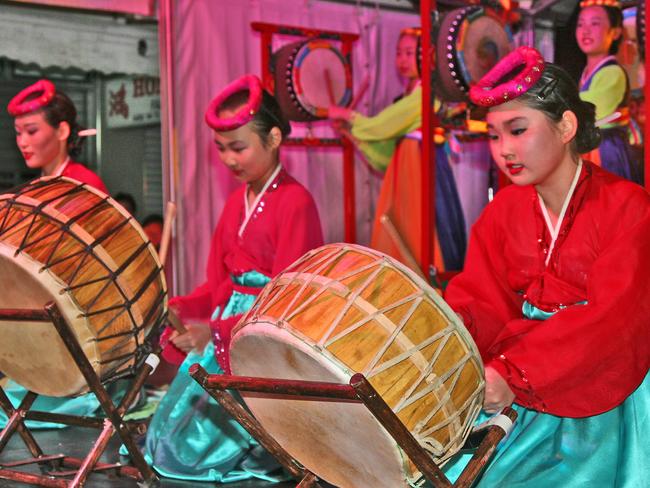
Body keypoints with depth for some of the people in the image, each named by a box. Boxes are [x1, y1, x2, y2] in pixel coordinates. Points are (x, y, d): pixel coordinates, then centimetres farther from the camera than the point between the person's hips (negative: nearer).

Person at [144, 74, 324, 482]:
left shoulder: (295, 202, -15)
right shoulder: (237, 201, 11)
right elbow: (220, 280, 12)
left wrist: (217, 330, -28)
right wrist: (177, 310, -6)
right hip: (227, 326, 9)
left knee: (196, 448, -10)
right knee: (168, 438, 10)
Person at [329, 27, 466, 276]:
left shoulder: (425, 92, -9)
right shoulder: (411, 94, 18)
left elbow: (380, 125, -10)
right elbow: (390, 146, 16)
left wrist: (347, 115, 4)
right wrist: (353, 133, 10)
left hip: (422, 167, -9)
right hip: (404, 167, 9)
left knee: (415, 239, -8)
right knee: (399, 239, 7)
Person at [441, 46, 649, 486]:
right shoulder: (503, 211, 6)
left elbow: (613, 317, -21)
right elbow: (483, 300, -1)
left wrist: (513, 372, -31)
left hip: (608, 397, -4)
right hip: (523, 389, 4)